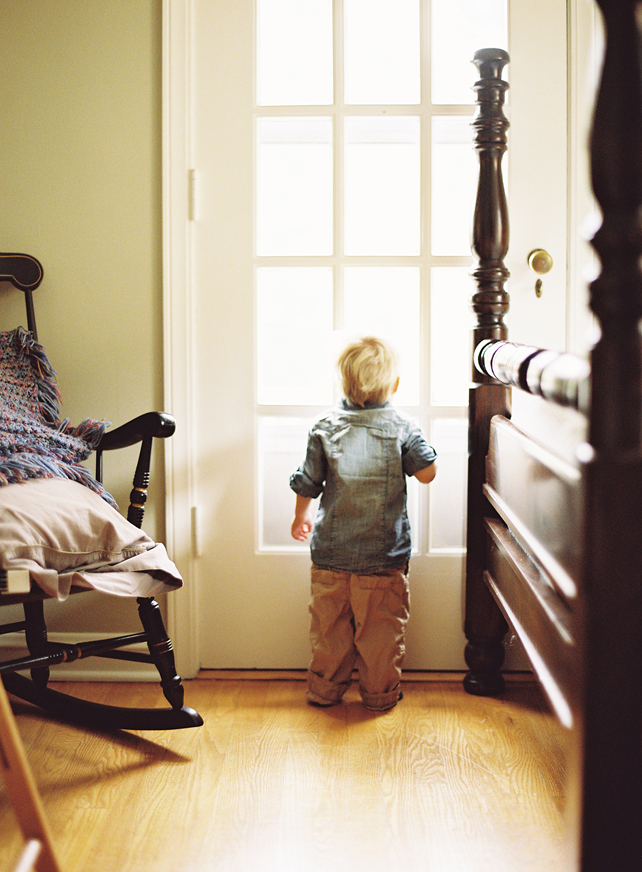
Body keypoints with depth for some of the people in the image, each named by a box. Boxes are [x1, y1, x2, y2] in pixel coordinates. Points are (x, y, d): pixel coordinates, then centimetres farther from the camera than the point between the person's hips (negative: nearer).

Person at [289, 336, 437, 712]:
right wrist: (421, 442, 18)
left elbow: (307, 483, 2)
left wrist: (302, 517, 21)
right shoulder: (403, 428, -8)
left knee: (330, 624, 14)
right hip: (385, 554, -2)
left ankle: (325, 688, 25)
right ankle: (380, 693, 19)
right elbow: (428, 472, -1)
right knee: (381, 626, 10)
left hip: (331, 551, 2)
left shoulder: (325, 427, -3)